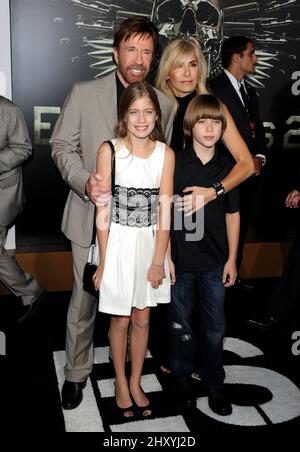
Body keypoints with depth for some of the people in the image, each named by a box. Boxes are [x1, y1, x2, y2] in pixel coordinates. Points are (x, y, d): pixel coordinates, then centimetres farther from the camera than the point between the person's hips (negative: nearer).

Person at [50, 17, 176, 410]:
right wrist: (84, 182, -17)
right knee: (85, 297, 7)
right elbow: (62, 145, 0)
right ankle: (77, 372, 27)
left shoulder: (164, 104, 2)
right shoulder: (84, 93, -3)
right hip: (92, 216, -1)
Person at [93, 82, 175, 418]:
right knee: (120, 320, 11)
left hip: (151, 242, 2)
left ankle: (136, 384, 33)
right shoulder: (109, 150, -9)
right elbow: (103, 211, -9)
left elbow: (165, 210, -5)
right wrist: (103, 261, -9)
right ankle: (120, 384, 32)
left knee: (142, 318, 14)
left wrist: (158, 260, -8)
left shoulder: (166, 154, -3)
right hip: (118, 241, -2)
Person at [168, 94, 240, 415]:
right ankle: (182, 375, 35)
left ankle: (214, 382, 30)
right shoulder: (175, 163, -7)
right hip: (181, 257, -2)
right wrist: (165, 257, -8)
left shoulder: (227, 167, 1)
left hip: (215, 259, 2)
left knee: (215, 324, 12)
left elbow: (232, 215, 5)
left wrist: (232, 259, 4)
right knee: (180, 322, 14)